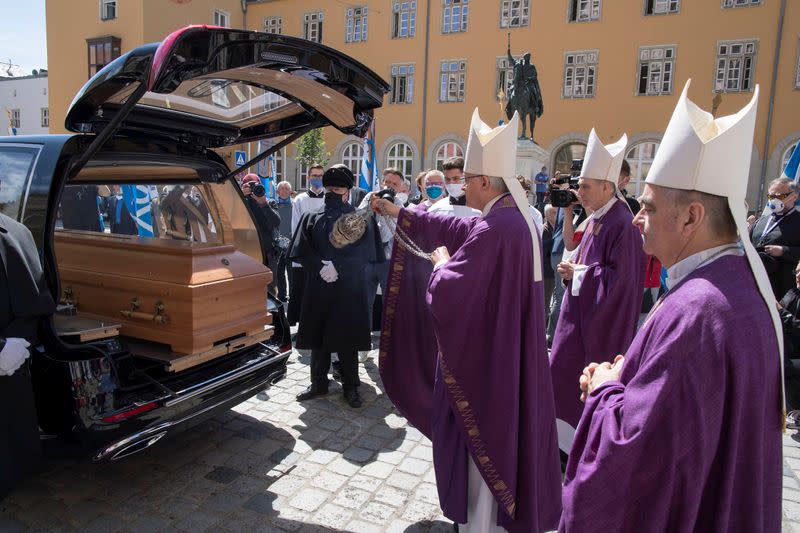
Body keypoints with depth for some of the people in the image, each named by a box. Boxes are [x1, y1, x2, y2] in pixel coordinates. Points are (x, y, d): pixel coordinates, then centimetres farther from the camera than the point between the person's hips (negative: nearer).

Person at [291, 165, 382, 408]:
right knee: (318, 336, 8)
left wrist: (337, 267, -17)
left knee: (347, 337, 2)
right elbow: (301, 251, 2)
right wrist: (321, 267, -14)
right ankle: (318, 383, 22)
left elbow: (365, 252, -7)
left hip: (349, 289, -2)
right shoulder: (311, 218, 12)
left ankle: (350, 386, 15)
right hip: (317, 287, 3)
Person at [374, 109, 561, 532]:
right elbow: (457, 229, 16)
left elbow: (446, 292, -29)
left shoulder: (492, 231, -27)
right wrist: (400, 214, 19)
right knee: (501, 435, 24)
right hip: (507, 351, 10)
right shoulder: (514, 217, 4)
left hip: (484, 357, -10)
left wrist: (441, 263, -7)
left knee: (481, 439, 8)